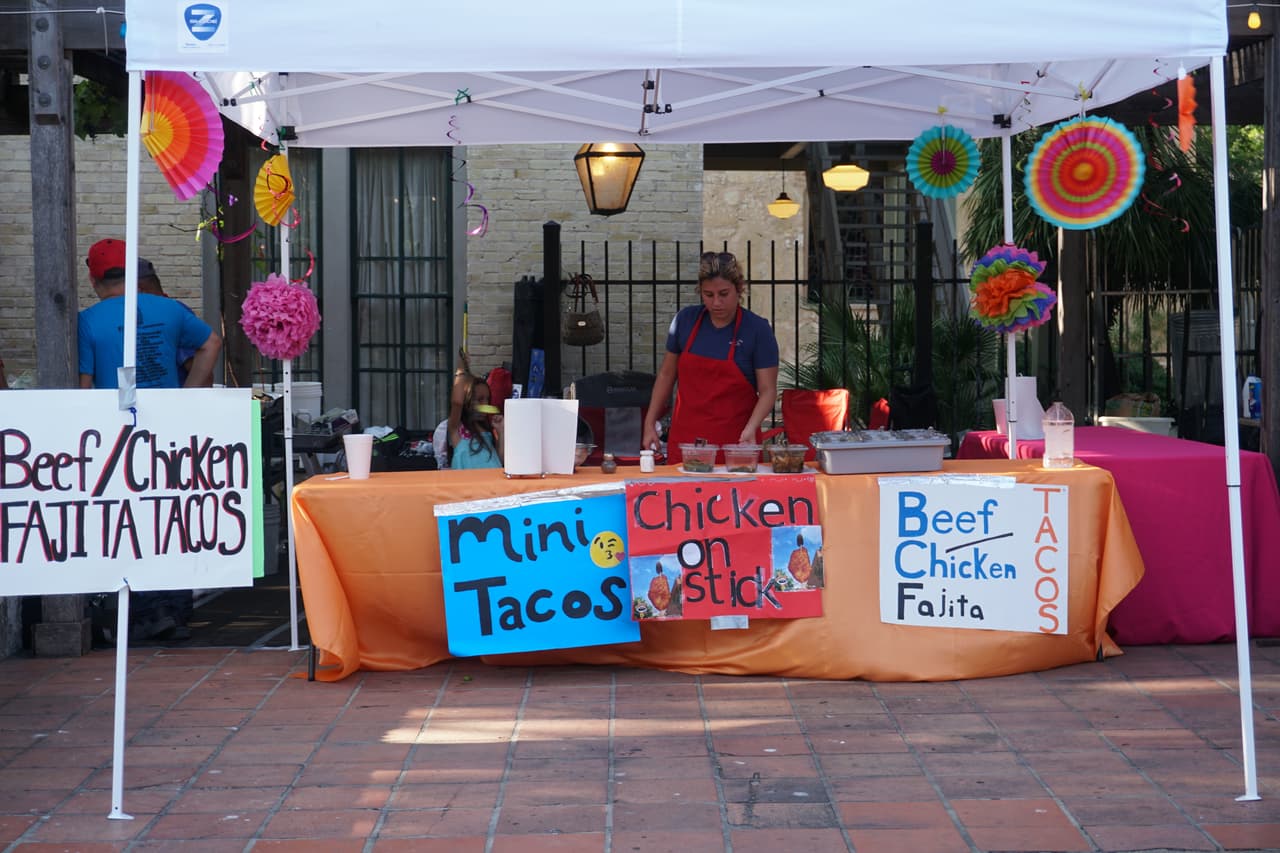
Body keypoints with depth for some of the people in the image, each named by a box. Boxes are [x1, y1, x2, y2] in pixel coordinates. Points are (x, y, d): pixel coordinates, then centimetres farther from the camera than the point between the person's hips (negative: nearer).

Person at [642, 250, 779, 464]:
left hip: (735, 441, -2)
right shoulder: (686, 320, 3)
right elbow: (667, 374, 12)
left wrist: (751, 428, -22)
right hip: (685, 438, 2)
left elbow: (767, 389, -6)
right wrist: (650, 424, 10)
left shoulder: (757, 329, -5)